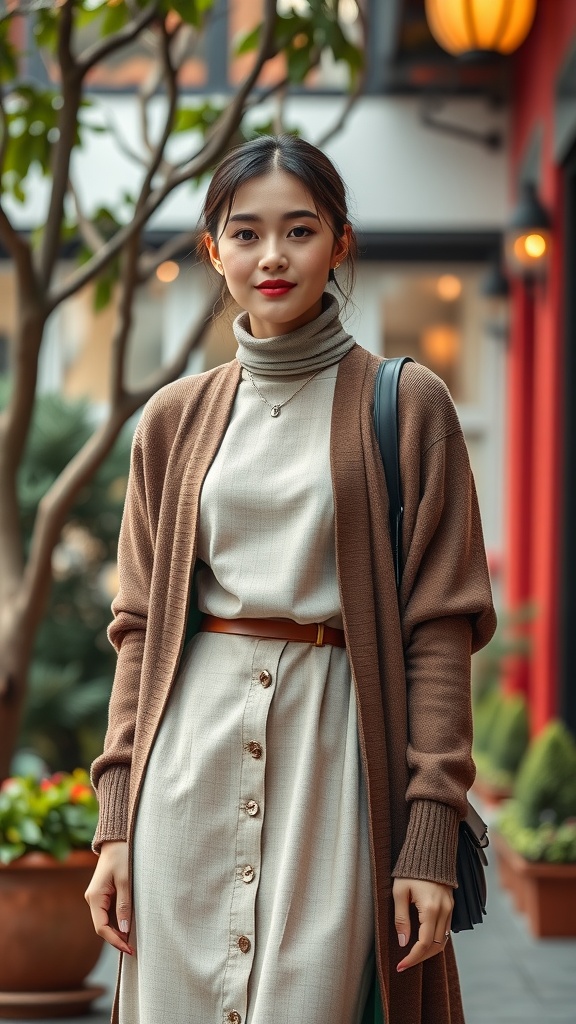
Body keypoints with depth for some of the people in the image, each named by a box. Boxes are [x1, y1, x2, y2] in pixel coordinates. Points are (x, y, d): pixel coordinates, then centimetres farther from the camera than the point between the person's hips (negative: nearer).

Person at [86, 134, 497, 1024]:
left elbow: (439, 626, -3)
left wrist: (432, 831, -10)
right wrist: (116, 820, 4)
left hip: (334, 746, -3)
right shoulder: (176, 420, 11)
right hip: (192, 745, 3)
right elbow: (140, 625, 11)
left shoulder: (404, 405, 1)